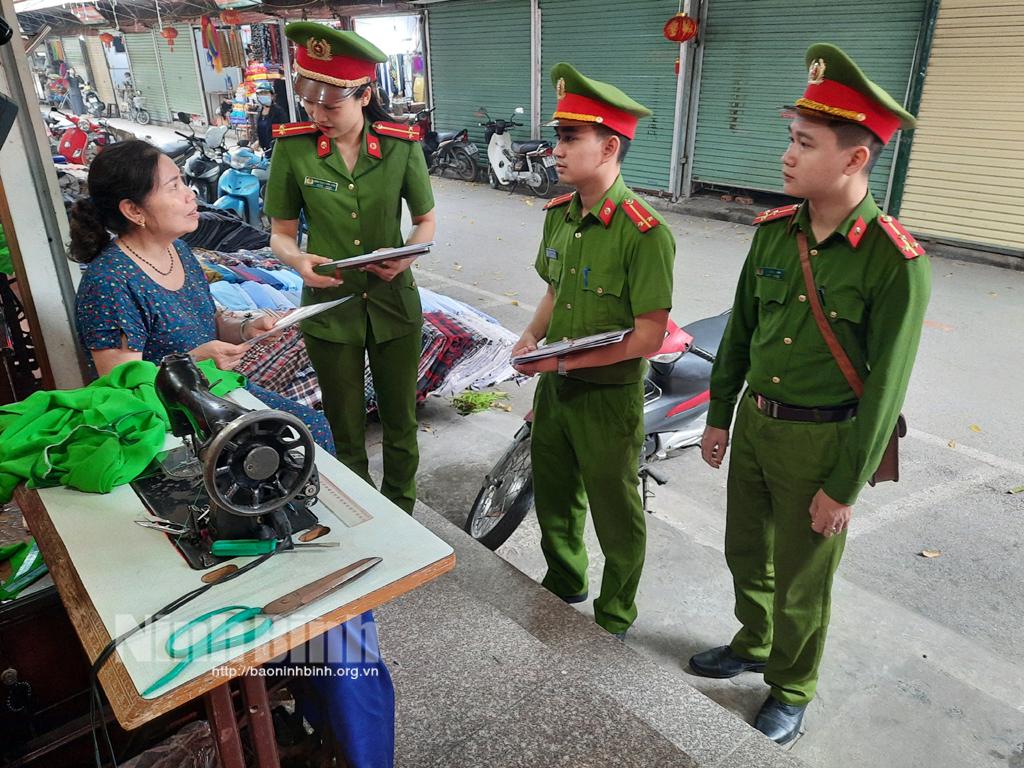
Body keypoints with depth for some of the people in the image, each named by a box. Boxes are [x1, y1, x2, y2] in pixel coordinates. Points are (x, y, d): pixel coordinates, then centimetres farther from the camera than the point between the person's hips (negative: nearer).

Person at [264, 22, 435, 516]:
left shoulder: (401, 145, -9)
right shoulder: (293, 146, -9)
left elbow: (426, 220, 3)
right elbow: (281, 233, -1)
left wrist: (407, 253, -18)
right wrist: (297, 260, -23)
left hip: (394, 304, 1)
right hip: (329, 307, 0)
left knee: (400, 423, 15)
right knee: (347, 435, 14)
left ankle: (401, 513, 39)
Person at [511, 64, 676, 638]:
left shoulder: (645, 233, -23)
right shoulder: (560, 215, 2)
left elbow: (649, 336, -23)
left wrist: (565, 360, -23)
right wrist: (531, 338, -3)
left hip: (608, 396, -7)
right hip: (554, 386, 8)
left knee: (615, 515, 13)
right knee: (553, 496, 24)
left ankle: (614, 619, 37)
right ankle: (563, 584, 51)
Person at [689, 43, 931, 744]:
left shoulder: (897, 261, -20)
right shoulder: (774, 231, -2)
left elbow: (885, 386, -17)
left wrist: (845, 488, -13)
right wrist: (719, 416, 11)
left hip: (820, 441, -5)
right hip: (754, 423, 6)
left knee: (801, 583, 13)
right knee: (746, 553, 23)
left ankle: (791, 693, 39)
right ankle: (752, 646, 50)